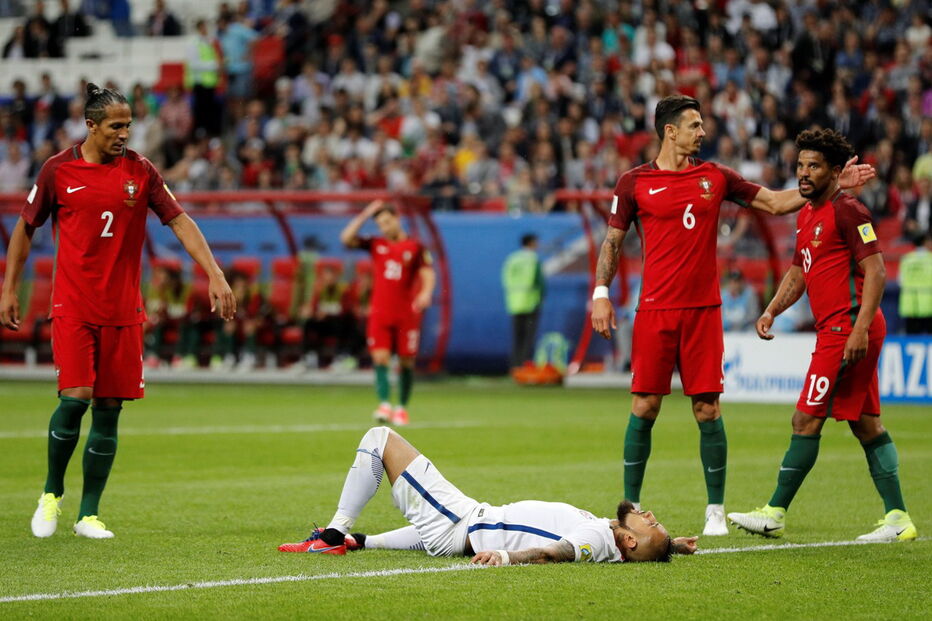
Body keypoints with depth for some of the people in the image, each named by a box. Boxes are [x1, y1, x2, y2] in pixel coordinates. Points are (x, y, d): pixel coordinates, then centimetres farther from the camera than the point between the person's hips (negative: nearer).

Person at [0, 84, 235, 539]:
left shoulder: (140, 172, 3)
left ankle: (88, 514, 12)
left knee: (108, 410, 2)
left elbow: (180, 221, 2)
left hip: (123, 310, 2)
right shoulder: (58, 170, -1)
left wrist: (215, 274, -9)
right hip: (72, 307, -2)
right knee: (75, 398, -15)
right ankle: (52, 493, 9)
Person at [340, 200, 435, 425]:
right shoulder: (375, 245, 10)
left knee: (406, 362, 3)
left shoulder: (415, 247, 3)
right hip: (379, 312, 2)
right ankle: (384, 404, -17)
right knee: (380, 358, -11)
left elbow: (428, 273, -4)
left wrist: (426, 293, -23)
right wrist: (364, 216, -3)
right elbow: (346, 238, 1)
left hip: (407, 313, -1)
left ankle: (402, 408, 14)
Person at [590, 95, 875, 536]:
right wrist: (601, 293, -3)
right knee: (644, 407, -2)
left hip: (703, 310, 2)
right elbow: (612, 241, 7)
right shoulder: (635, 182, 3)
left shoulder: (716, 178, 9)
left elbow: (775, 202, 15)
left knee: (707, 409, -1)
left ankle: (716, 510, 7)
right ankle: (630, 506, 9)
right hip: (655, 312, -2)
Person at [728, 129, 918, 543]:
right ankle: (898, 517, 12)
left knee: (806, 419, -8)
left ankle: (774, 514, -4)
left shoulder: (847, 211, -11)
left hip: (847, 329, -10)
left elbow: (876, 272, -17)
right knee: (866, 424, 10)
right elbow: (798, 272, 27)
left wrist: (860, 329, -23)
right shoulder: (807, 215, 18)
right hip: (835, 328, 10)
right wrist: (772, 311, 11)